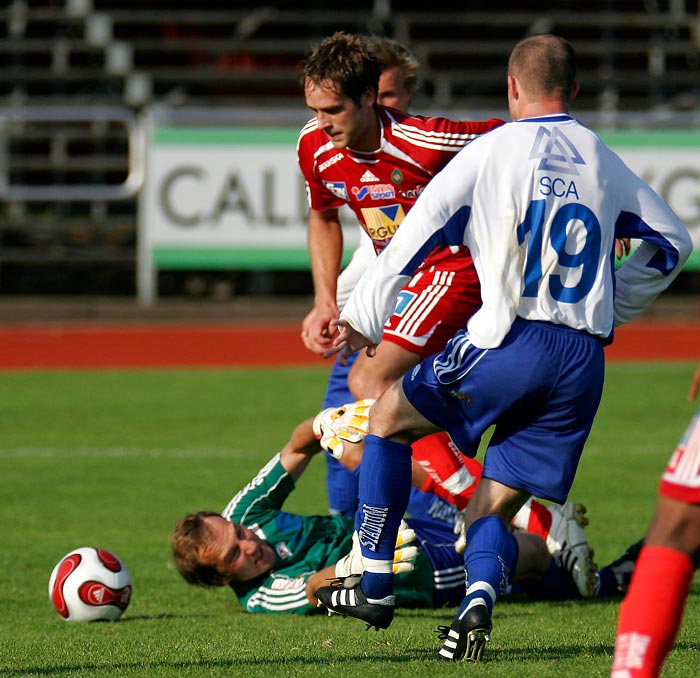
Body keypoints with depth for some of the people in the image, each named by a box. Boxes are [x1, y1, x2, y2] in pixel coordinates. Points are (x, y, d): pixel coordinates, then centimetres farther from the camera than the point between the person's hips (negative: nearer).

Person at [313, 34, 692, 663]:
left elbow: (413, 238, 1)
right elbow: (672, 243, 25)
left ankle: (375, 585, 18)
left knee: (389, 416, 20)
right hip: (585, 360, 4)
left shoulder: (492, 150, 3)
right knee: (493, 506, 12)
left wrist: (362, 321, 9)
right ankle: (480, 597, -20)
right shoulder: (605, 162, 16)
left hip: (511, 341, -4)